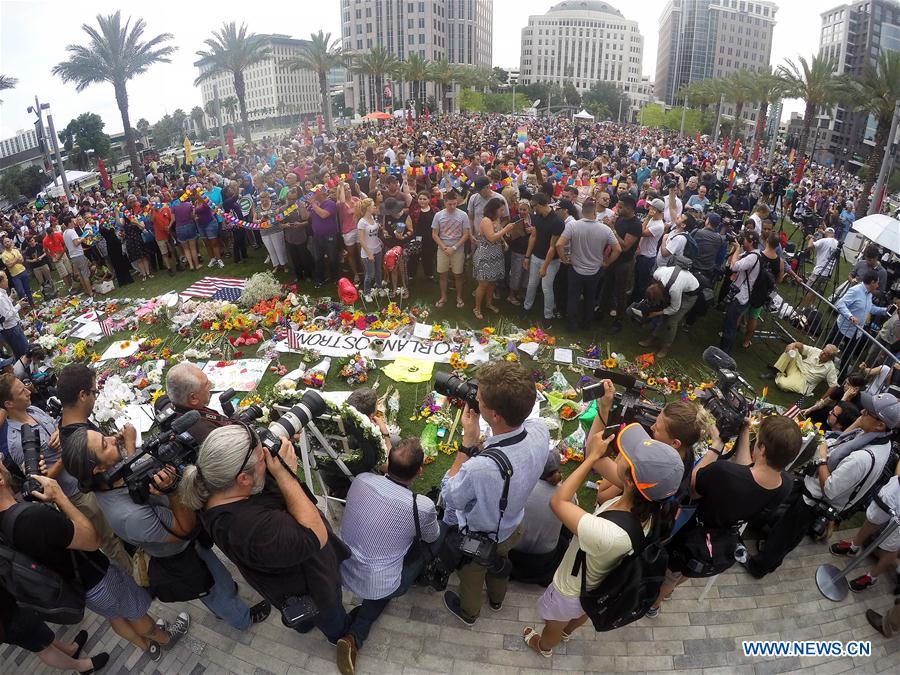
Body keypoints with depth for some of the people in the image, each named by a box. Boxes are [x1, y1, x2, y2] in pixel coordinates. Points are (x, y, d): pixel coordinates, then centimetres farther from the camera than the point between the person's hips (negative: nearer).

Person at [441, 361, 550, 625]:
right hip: (512, 527, 5)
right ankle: (496, 598, 69)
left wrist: (468, 442, -29)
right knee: (500, 561, 38)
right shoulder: (539, 430, -30)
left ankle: (468, 612, 63)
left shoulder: (479, 469, -49)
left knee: (471, 575, 31)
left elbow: (450, 496, -25)